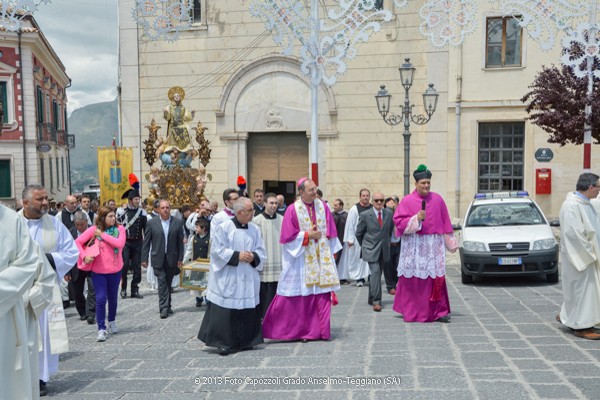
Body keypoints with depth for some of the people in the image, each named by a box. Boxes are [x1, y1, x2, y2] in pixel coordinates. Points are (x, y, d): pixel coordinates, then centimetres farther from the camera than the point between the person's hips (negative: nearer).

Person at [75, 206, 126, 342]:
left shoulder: (119, 229, -5)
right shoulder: (93, 229, -7)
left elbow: (120, 243, -23)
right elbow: (78, 242, -3)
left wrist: (103, 235, -20)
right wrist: (85, 257, -14)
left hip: (115, 270, 2)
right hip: (98, 271, -2)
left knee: (113, 298, 16)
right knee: (100, 299, -8)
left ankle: (112, 322, 38)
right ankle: (101, 329, -2)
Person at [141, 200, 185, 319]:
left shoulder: (178, 222, 0)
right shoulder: (152, 223, -2)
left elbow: (180, 242, 2)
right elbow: (146, 242, 1)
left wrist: (180, 258, -1)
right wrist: (144, 258, -1)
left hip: (172, 258, 2)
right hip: (158, 258, -1)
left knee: (168, 283, 11)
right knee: (162, 282, -7)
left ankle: (167, 306, 23)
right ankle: (164, 308, -5)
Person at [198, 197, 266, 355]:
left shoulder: (255, 229, 7)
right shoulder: (223, 228, -7)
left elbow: (261, 251, 10)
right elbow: (217, 250, -10)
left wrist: (253, 256, -12)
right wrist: (237, 255, -17)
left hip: (248, 280, 5)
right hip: (227, 279, -4)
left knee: (248, 311, 7)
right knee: (225, 312, -4)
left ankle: (246, 341, 20)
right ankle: (223, 342, 8)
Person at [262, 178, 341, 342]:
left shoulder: (323, 206, 4)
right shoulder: (293, 210, -7)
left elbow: (330, 231, 9)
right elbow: (288, 236, -8)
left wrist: (331, 252, 3)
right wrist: (307, 235, -12)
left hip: (321, 258, 4)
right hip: (300, 258, -4)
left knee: (322, 294, 3)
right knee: (298, 296, 3)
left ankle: (319, 330, 14)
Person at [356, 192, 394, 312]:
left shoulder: (389, 214, 2)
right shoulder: (365, 215, -8)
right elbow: (359, 233, 3)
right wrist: (364, 245, 11)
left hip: (384, 250, 4)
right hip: (371, 249, -4)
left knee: (376, 274, 11)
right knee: (375, 272, -17)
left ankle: (371, 299, 25)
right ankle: (376, 301, -15)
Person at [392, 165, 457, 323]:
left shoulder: (437, 199, 9)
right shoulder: (407, 201, 0)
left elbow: (445, 222, 12)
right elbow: (398, 221, -4)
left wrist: (451, 243, 11)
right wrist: (416, 218, -16)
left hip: (434, 246, 2)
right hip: (413, 246, -2)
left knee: (436, 278, -2)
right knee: (413, 280, -1)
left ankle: (439, 311, 5)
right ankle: (411, 312, 11)